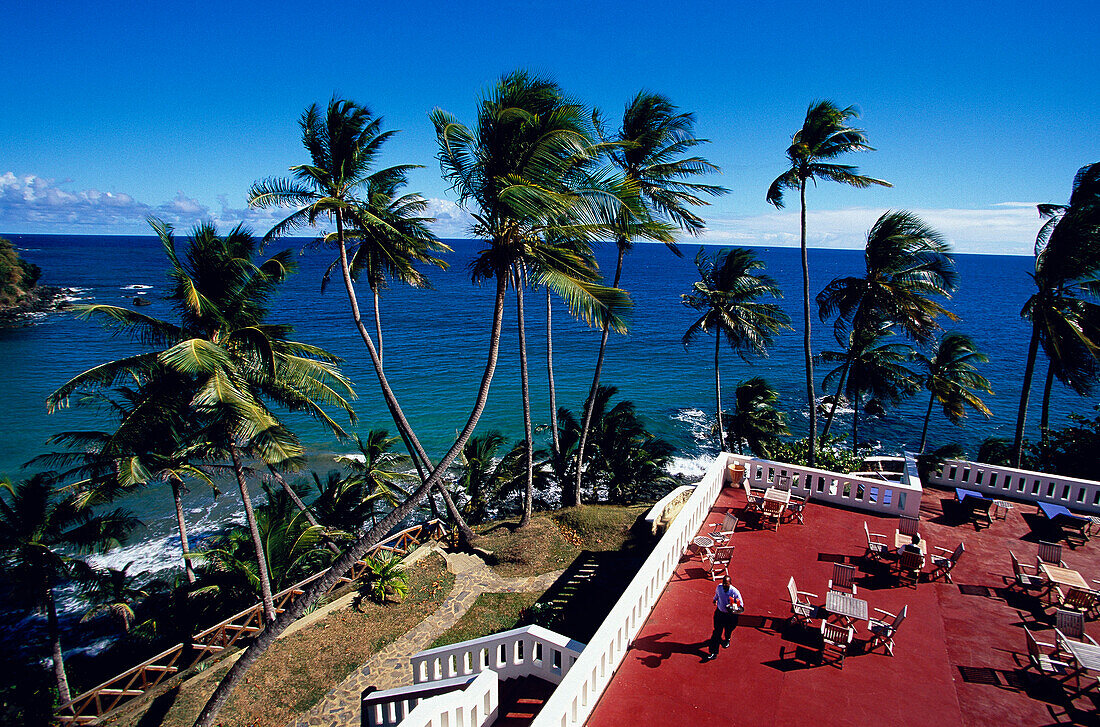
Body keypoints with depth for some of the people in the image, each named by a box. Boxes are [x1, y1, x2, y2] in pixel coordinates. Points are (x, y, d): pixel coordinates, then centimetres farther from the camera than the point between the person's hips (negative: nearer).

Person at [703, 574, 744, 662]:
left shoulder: (735, 592, -27)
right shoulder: (719, 587, -15)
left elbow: (741, 607, -20)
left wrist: (734, 610, -39)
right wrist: (715, 599, 30)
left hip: (730, 615, -2)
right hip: (719, 612, 2)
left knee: (728, 630, 21)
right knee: (717, 632, 0)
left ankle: (727, 640, 56)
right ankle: (714, 653, 6)